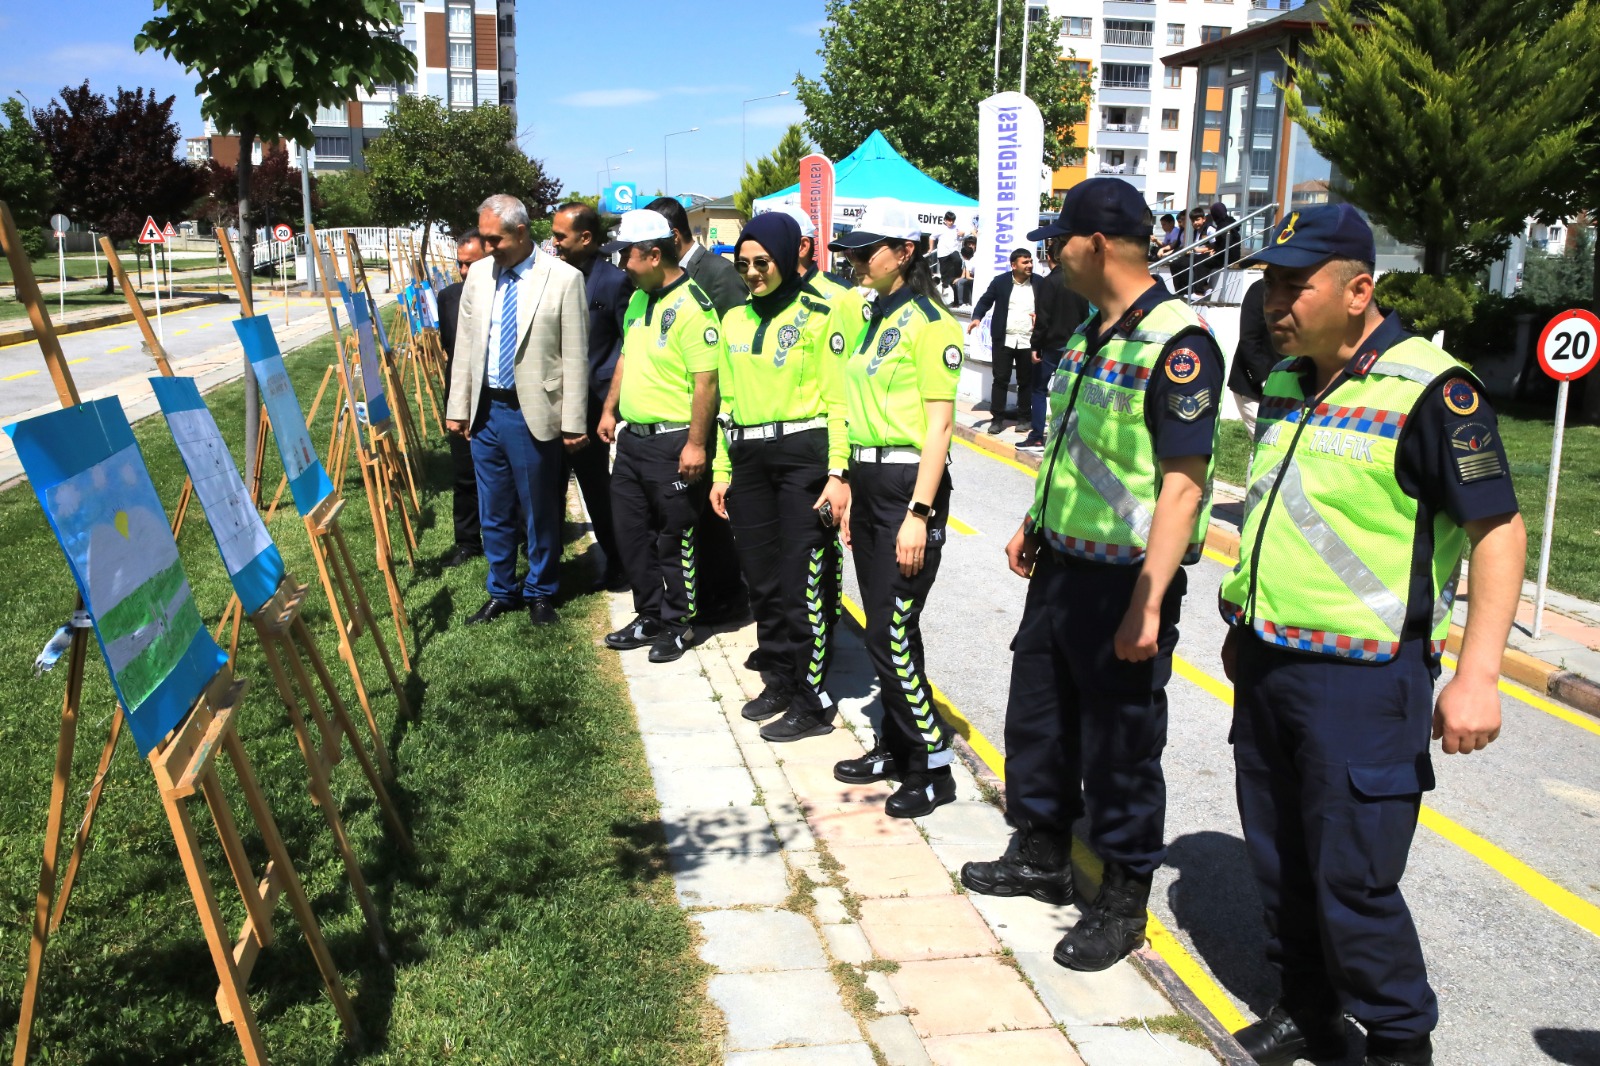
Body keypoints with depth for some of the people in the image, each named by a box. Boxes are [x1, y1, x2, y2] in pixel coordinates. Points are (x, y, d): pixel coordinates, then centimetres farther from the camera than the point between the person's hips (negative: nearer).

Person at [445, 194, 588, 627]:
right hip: (485, 410, 5)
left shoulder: (563, 279, -9)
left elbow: (575, 357, -9)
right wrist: (458, 407, 10)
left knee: (539, 513, 9)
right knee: (494, 514, 14)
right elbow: (465, 345, 12)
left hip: (533, 413, -5)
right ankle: (501, 593, 30)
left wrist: (573, 422, -9)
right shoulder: (478, 274, 6)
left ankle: (539, 594, 26)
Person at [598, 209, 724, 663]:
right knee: (632, 534, 15)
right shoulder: (638, 299, 10)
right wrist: (610, 410, 18)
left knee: (675, 539, 4)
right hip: (632, 438, 9)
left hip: (673, 443, -9)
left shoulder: (691, 306, -18)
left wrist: (696, 443, -22)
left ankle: (677, 624, 19)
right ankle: (650, 617, 28)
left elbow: (706, 380, -21)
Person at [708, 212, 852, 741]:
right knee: (761, 578, 11)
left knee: (804, 582, -4)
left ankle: (814, 701, 7)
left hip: (804, 454, -6)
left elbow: (838, 399, -7)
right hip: (748, 460, 6)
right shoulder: (735, 320, 14)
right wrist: (722, 470, 16)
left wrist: (838, 474, -13)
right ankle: (783, 680, 26)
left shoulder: (819, 315, -4)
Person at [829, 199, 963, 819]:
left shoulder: (928, 322, -11)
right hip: (867, 480, 8)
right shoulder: (872, 319, 14)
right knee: (886, 627, 14)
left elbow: (939, 424, -15)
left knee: (891, 634, -7)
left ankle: (934, 767, 6)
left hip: (908, 482, -8)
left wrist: (919, 514, -20)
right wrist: (851, 493, 16)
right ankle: (895, 747, 26)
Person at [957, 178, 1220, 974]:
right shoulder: (1090, 333, 10)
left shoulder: (1176, 344, -19)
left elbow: (1184, 485, -23)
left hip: (1124, 581, -9)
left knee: (1121, 748, 5)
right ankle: (1042, 856, 40)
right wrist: (1035, 526, 23)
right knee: (1036, 720, 20)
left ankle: (1123, 903, 23)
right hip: (1060, 566, 9)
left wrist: (1147, 603, -26)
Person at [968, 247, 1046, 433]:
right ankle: (997, 418, 8)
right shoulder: (1000, 281, 0)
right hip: (1004, 340, -1)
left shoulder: (1040, 283, 3)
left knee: (1026, 381, 8)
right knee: (1000, 379, 2)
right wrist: (977, 317, -14)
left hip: (1029, 342, 1)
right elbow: (985, 300, 3)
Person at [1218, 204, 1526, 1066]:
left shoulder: (1428, 390, -14)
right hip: (1266, 663, 7)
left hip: (1363, 678, -7)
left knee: (1352, 879, -1)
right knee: (1278, 860, 16)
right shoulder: (1285, 382, 9)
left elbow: (1499, 529, -14)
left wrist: (1478, 675, -20)